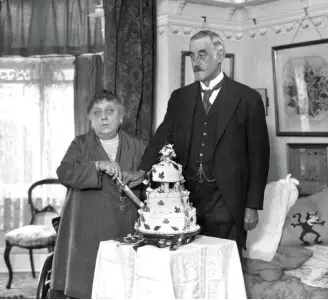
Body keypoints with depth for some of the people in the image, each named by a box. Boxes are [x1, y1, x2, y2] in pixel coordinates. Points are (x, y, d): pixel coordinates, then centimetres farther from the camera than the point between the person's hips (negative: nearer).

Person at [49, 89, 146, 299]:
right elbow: (64, 173, -8)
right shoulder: (81, 144, 8)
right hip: (87, 233, -1)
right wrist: (99, 165, -21)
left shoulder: (138, 147, 14)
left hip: (125, 234, 2)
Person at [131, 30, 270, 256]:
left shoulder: (248, 98, -1)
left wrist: (253, 206, -4)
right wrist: (142, 172, -14)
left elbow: (258, 155, -1)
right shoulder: (180, 97, 11)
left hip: (225, 201, -3)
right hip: (185, 197, 3)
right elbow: (162, 138, 3)